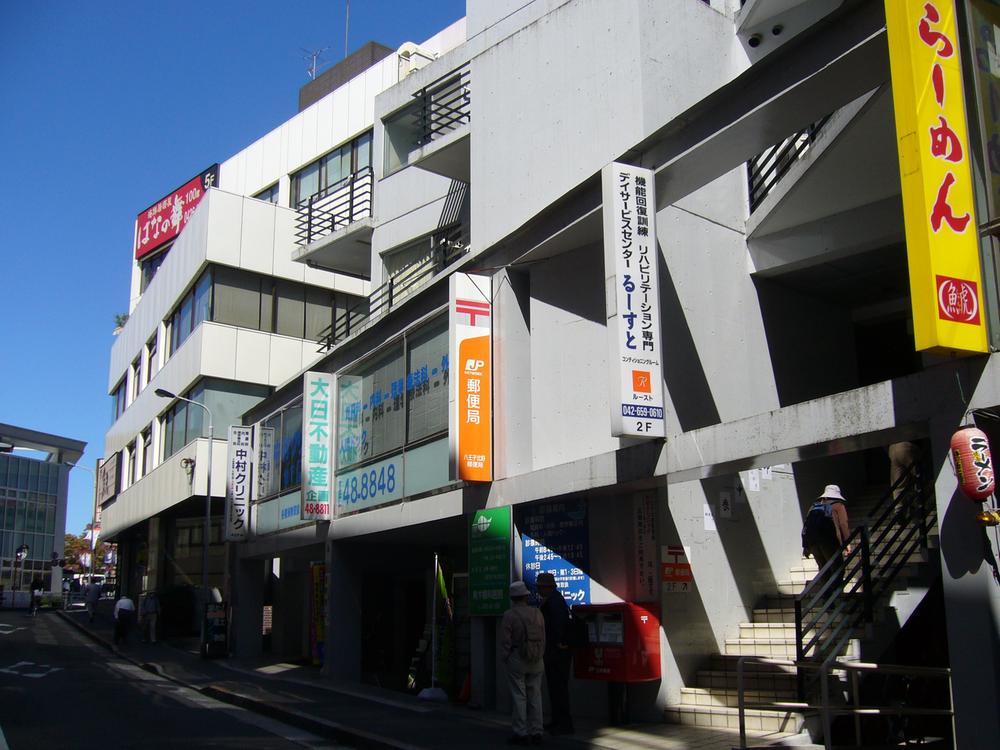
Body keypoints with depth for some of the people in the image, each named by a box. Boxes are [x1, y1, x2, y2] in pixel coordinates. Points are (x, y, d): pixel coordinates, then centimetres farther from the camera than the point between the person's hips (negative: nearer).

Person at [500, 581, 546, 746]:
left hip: (517, 659, -4)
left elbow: (505, 641, -9)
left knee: (518, 696, 1)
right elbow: (543, 638, 6)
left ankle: (521, 733, 3)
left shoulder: (509, 615, -9)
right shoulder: (537, 613, 4)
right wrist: (540, 656, 14)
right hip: (536, 661, 4)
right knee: (535, 696, 9)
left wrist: (505, 659, 2)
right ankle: (536, 732, 11)